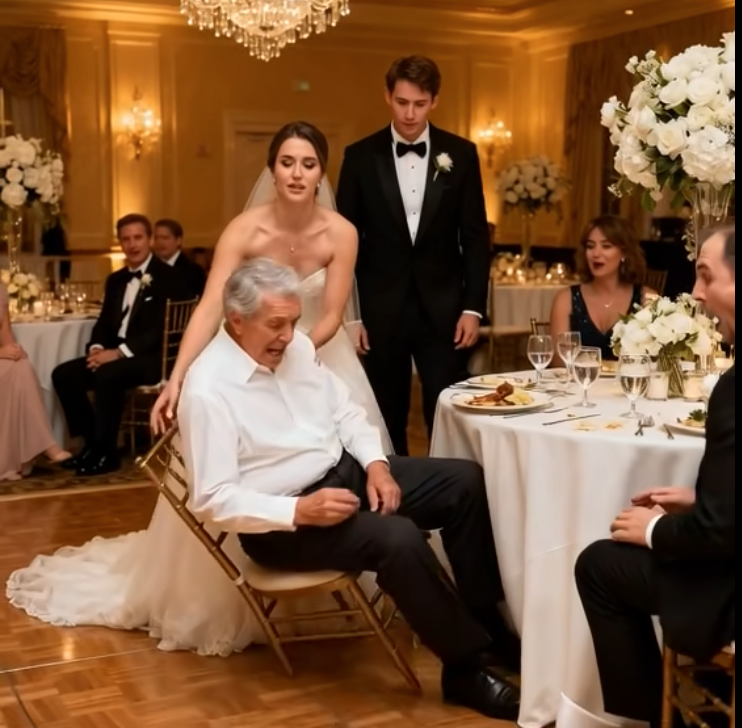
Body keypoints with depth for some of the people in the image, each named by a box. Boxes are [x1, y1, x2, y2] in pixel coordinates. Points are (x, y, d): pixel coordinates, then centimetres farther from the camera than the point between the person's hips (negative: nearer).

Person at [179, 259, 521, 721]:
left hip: (346, 471, 8)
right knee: (398, 537, -32)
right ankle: (468, 666, -12)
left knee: (466, 481, -2)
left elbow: (346, 411, 12)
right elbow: (214, 500, -20)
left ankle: (487, 623, 8)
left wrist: (376, 463, -7)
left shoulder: (297, 347, 2)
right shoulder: (208, 390, -19)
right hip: (282, 519, -8)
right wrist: (299, 511, -30)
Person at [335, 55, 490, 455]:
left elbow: (475, 236, 4)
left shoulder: (460, 154, 3)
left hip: (443, 309, 0)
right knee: (387, 420, 8)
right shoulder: (361, 156, 1)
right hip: (381, 310, 0)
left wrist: (473, 306, -3)